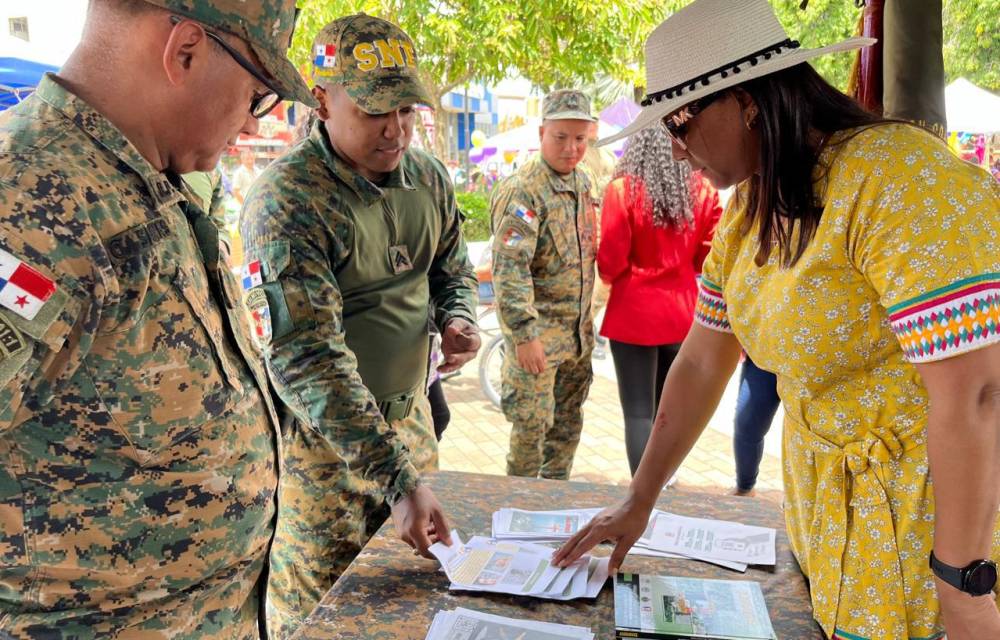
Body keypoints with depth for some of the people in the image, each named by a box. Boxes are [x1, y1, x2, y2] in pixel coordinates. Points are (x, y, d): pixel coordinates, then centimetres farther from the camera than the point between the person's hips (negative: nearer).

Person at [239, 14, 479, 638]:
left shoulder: (430, 178, -1)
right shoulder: (287, 200, -23)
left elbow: (454, 271, 16)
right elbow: (308, 360, -29)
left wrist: (458, 319, -9)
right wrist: (397, 478, -35)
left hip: (410, 416, 7)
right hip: (322, 439, -6)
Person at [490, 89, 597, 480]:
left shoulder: (581, 181, 8)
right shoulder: (522, 191, -18)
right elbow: (509, 269, -24)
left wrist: (586, 321, 17)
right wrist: (524, 334, -26)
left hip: (578, 329, 8)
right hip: (538, 332, -8)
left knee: (568, 419, 18)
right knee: (533, 423, 0)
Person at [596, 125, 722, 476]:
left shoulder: (622, 189, -12)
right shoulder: (703, 191, -3)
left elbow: (610, 261, -11)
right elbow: (708, 258, 1)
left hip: (634, 313, -4)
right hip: (682, 313, 4)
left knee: (638, 412, 4)